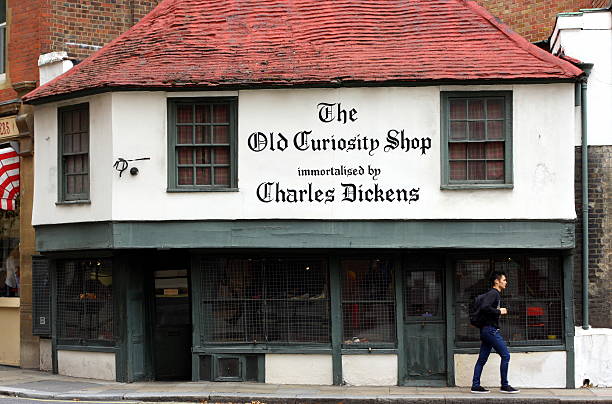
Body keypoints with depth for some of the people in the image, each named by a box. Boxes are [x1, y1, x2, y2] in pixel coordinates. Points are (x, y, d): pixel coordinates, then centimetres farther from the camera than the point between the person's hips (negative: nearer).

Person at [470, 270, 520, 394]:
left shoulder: (494, 294, 20)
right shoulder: (493, 294, -11)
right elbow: (484, 307, -26)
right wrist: (499, 311, -16)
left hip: (486, 330, 10)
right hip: (491, 329, -10)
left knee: (482, 359, 8)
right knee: (505, 356, -7)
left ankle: (475, 385, 9)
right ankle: (504, 385, -4)